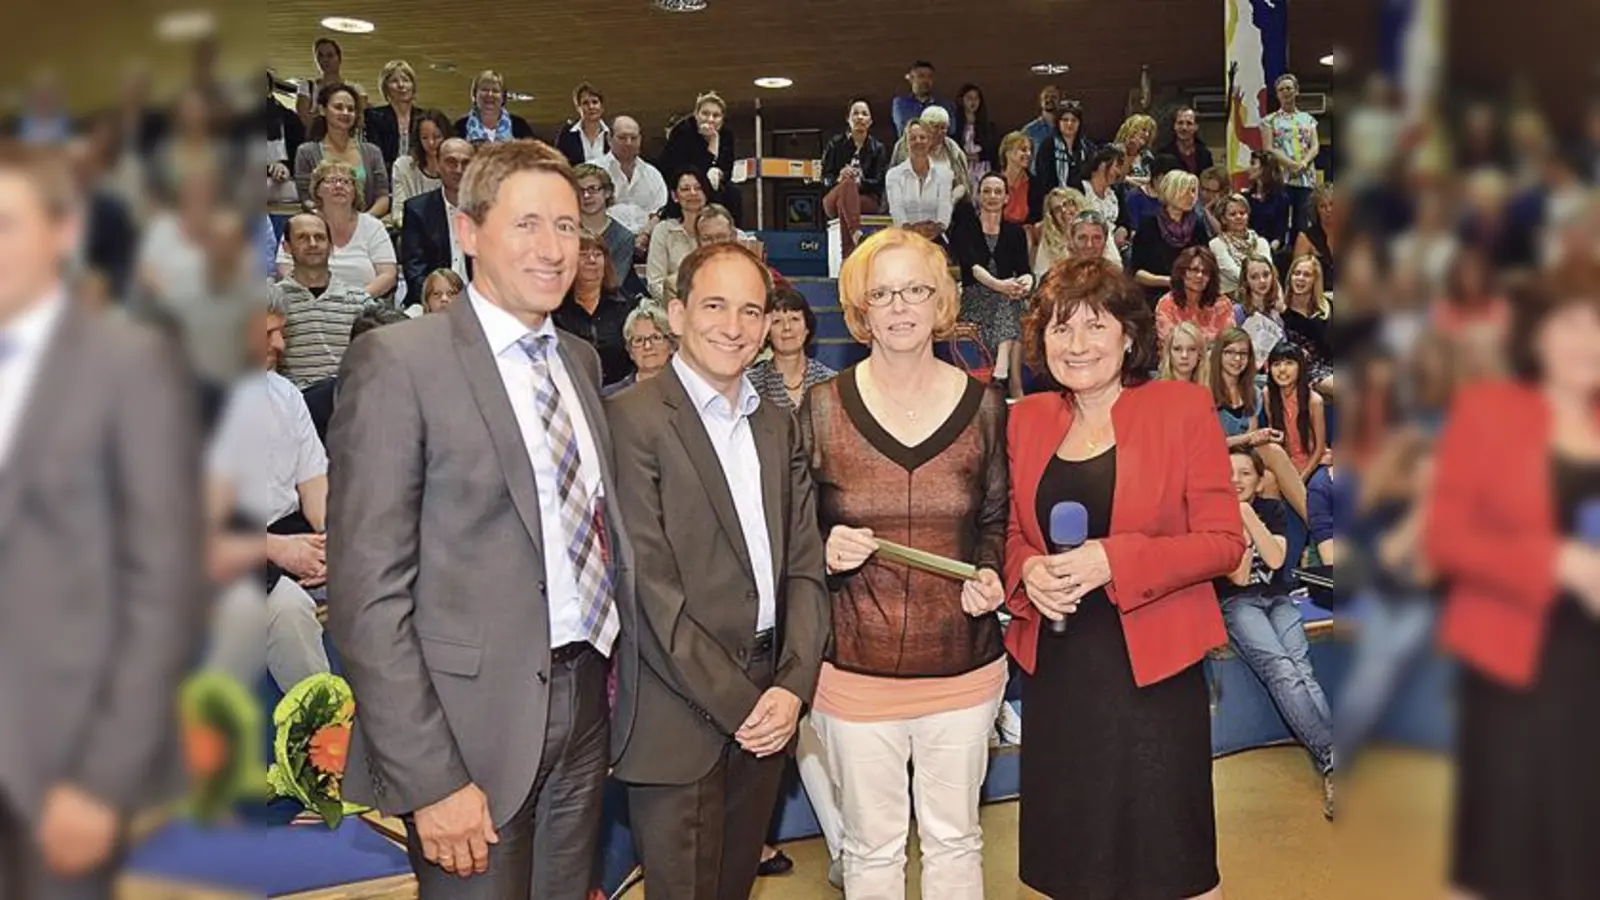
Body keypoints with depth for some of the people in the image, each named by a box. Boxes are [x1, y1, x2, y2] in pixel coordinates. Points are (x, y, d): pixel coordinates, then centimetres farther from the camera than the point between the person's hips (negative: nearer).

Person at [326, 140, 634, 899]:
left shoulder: (580, 359, 11)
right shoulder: (397, 362, -11)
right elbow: (367, 594, -15)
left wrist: (617, 671, 6)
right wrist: (429, 779, -17)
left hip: (587, 699, 7)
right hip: (477, 718, -6)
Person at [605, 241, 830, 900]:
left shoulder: (778, 425, 11)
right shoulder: (633, 419, -10)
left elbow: (805, 567, 7)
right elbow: (650, 586, -15)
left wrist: (792, 685, -6)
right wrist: (738, 702, -13)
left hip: (768, 708, 6)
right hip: (680, 720, -6)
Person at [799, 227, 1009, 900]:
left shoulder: (983, 405, 0)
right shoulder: (822, 408, -5)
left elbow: (996, 520, 10)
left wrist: (990, 577, -9)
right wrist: (828, 550, -18)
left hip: (963, 664, 2)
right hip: (856, 668, -1)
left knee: (954, 839, 18)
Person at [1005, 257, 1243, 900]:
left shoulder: (1183, 409, -5)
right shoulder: (1026, 420, 7)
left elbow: (1224, 540, -8)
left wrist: (1113, 560, -20)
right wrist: (1027, 571, -8)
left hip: (1152, 666, -4)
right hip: (1056, 667, 4)